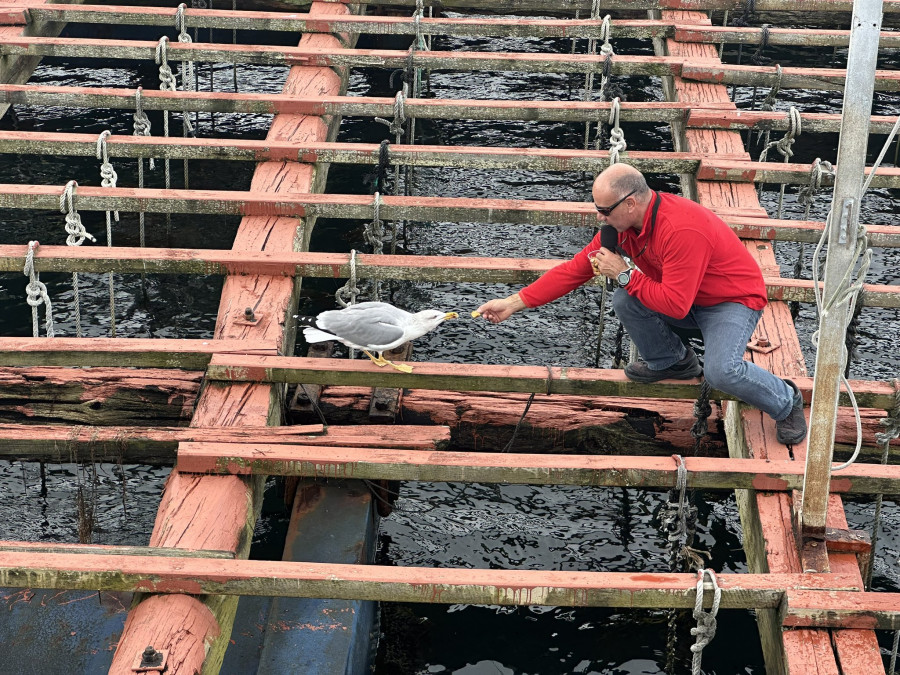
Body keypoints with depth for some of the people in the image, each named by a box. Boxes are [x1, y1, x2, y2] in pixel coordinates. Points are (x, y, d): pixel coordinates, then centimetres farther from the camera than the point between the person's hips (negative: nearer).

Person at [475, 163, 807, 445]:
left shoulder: (683, 231, -36)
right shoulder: (622, 222, -10)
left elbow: (675, 305, -35)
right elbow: (576, 268, -5)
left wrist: (625, 274, -26)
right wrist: (514, 302, -8)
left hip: (735, 301, -7)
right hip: (689, 298, 8)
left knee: (721, 372, -31)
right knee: (624, 302, -15)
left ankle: (785, 401, 1)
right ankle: (672, 361, 12)